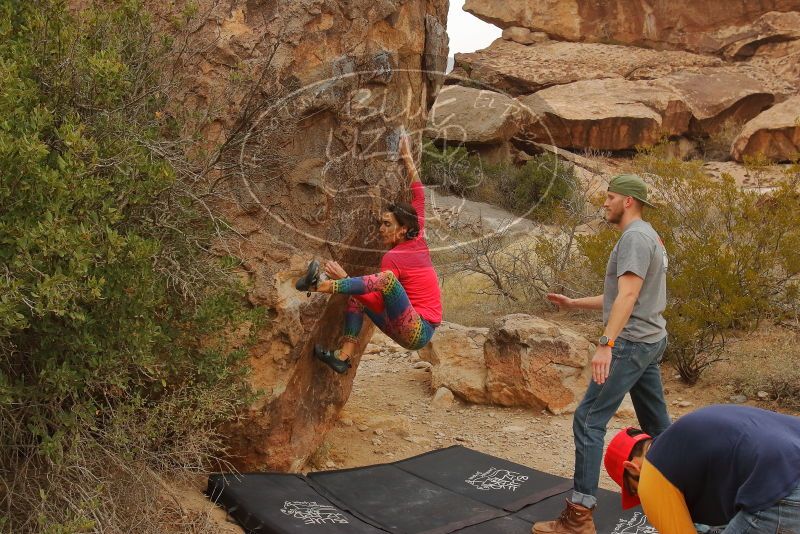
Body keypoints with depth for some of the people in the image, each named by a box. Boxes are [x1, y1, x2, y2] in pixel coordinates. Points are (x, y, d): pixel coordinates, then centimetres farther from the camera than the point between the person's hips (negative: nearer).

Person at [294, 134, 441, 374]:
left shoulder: (392, 258, -12)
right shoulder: (418, 241, 9)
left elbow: (379, 302, -17)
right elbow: (419, 196, 18)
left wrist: (344, 279, -21)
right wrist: (408, 159, 23)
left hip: (418, 332, -10)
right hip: (408, 330, 10)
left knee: (386, 278, -30)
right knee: (357, 297, 8)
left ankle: (324, 285, -35)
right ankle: (344, 356, -5)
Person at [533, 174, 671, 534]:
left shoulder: (635, 237, -13)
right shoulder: (647, 238, 19)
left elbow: (628, 295, -24)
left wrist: (606, 343, -30)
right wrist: (574, 303, 23)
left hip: (632, 342, -11)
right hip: (648, 341, 11)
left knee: (588, 420, -12)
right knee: (656, 422, 18)